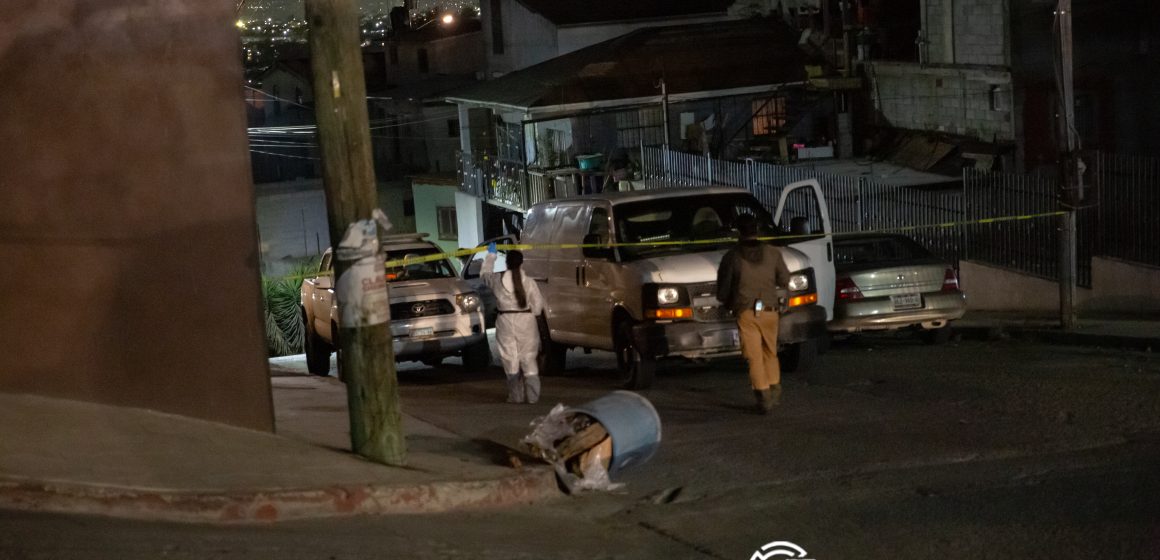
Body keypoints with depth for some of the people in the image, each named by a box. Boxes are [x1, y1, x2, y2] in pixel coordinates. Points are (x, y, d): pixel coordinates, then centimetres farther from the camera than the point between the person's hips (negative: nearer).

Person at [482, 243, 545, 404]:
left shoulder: (498, 281, -5)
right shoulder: (528, 282, -8)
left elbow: (484, 274, 17)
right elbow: (538, 306, -3)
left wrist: (491, 255, 28)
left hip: (506, 324, 0)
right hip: (526, 323, 0)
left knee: (511, 360, 7)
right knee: (528, 360, 7)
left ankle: (516, 396, 9)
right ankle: (532, 395, 5)